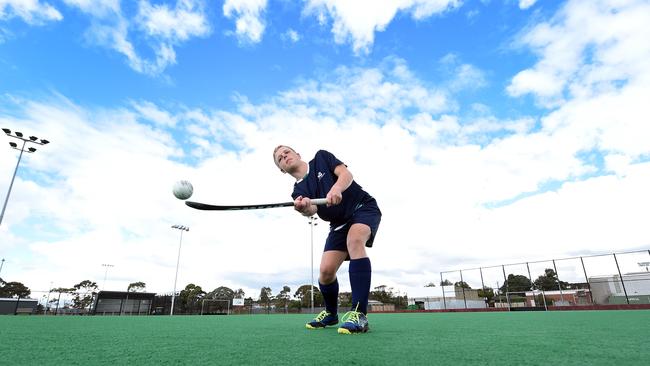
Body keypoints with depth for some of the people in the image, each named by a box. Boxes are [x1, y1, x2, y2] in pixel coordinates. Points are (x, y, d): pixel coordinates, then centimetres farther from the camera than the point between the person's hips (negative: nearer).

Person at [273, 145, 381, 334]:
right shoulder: (298, 191, 2)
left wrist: (337, 188, -35)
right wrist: (304, 208, -42)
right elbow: (312, 209, -18)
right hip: (339, 224, 4)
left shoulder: (321, 157, -1)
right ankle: (331, 313, 20)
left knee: (355, 240, -34)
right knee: (326, 271, -10)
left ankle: (359, 313, -33)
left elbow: (346, 174, -14)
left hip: (363, 207, -3)